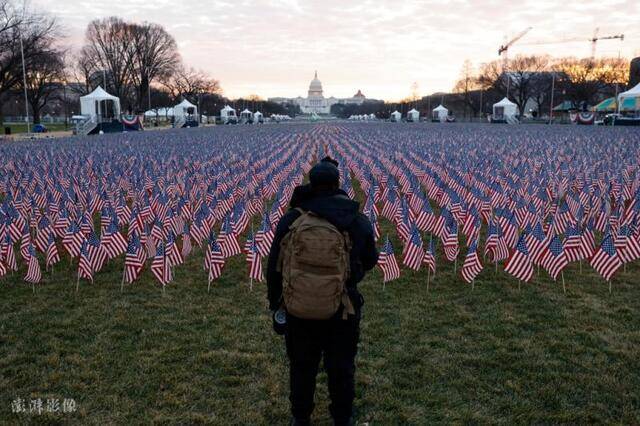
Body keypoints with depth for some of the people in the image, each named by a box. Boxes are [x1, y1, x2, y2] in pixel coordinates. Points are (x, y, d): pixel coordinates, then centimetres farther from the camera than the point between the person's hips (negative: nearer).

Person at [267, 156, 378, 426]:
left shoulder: (291, 220, -10)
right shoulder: (359, 222, -9)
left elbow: (275, 267, -6)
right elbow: (369, 262, 5)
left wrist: (276, 304, 7)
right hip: (342, 311, 0)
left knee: (302, 366, 21)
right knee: (341, 368, 19)